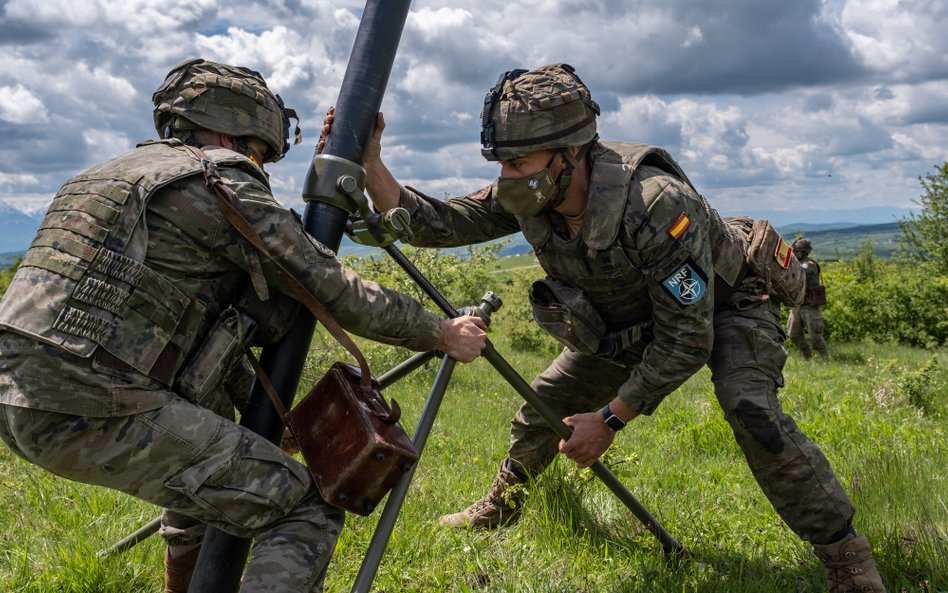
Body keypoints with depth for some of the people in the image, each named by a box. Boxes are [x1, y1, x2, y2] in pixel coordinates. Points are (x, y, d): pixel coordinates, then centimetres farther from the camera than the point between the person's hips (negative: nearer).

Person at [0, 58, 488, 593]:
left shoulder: (117, 172, 23)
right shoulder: (221, 183, -3)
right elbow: (337, 291, -2)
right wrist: (443, 334, 9)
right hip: (92, 411, -9)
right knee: (309, 512, -6)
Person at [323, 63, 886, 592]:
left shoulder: (655, 203, -41)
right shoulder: (526, 197, -21)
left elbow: (687, 341, -34)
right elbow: (433, 223, -17)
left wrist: (610, 419, -30)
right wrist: (368, 160, -32)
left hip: (725, 306, -6)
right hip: (628, 320, 7)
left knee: (751, 410, -31)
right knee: (547, 400, 8)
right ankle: (501, 505, 34)